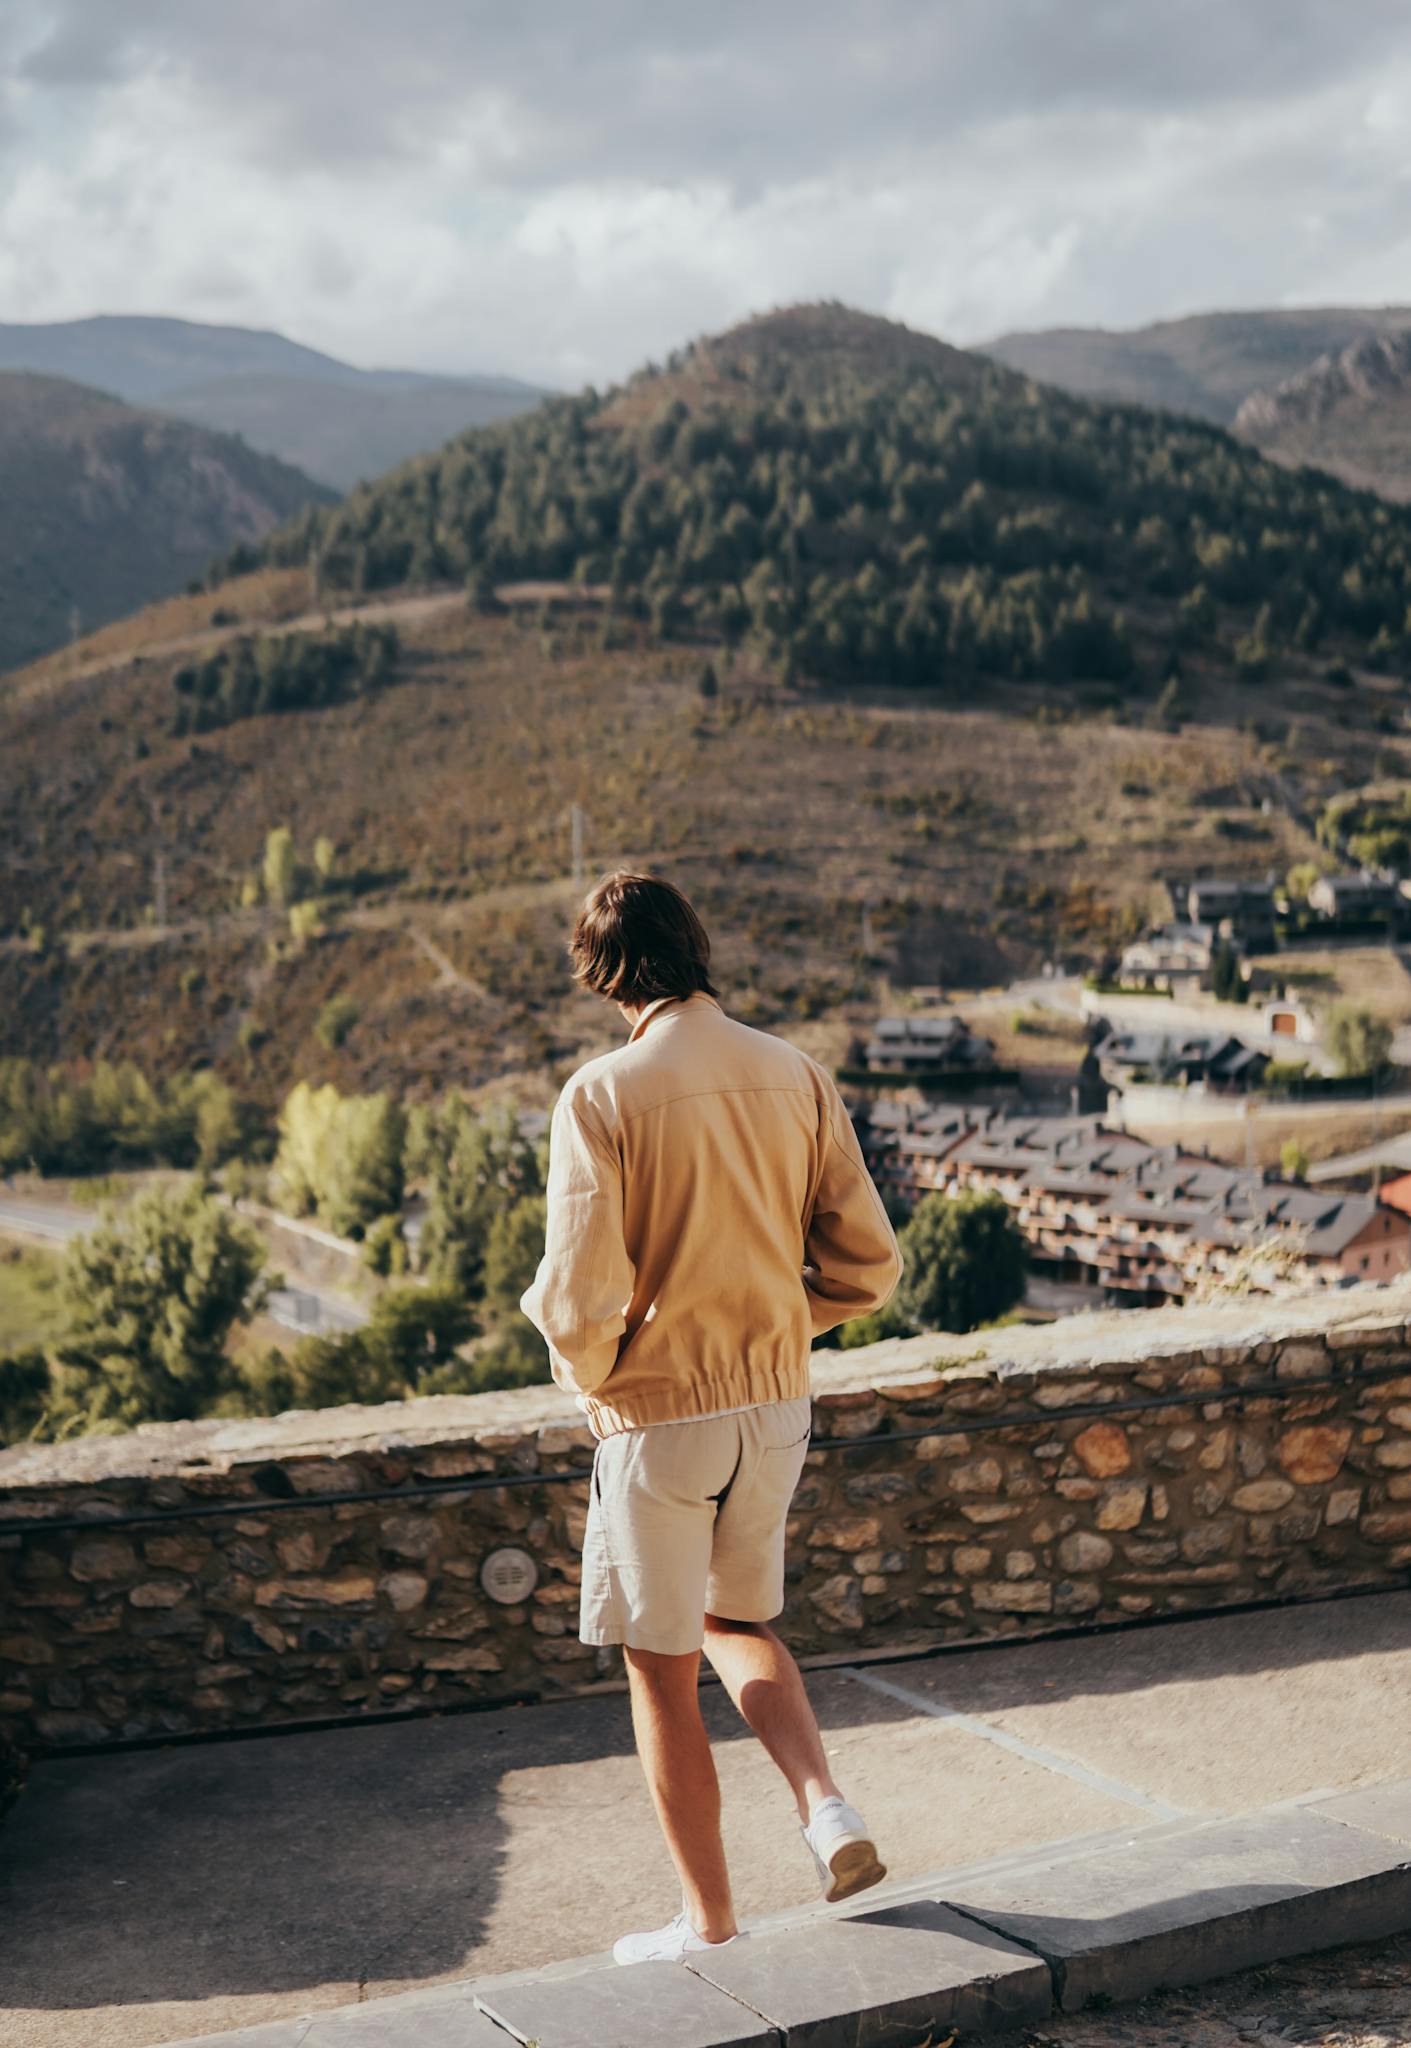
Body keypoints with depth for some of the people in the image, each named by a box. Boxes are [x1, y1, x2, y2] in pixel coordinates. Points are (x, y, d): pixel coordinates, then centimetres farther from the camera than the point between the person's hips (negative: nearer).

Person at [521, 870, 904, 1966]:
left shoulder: (603, 1095, -16)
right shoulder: (797, 1076, -1)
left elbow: (581, 1299, -21)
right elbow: (868, 1266, 0)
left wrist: (587, 1373, 1)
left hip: (656, 1415, -5)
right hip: (777, 1403, 5)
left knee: (663, 1670, 11)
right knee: (737, 1624, 26)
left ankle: (710, 1925, 20)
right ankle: (827, 1807, 6)